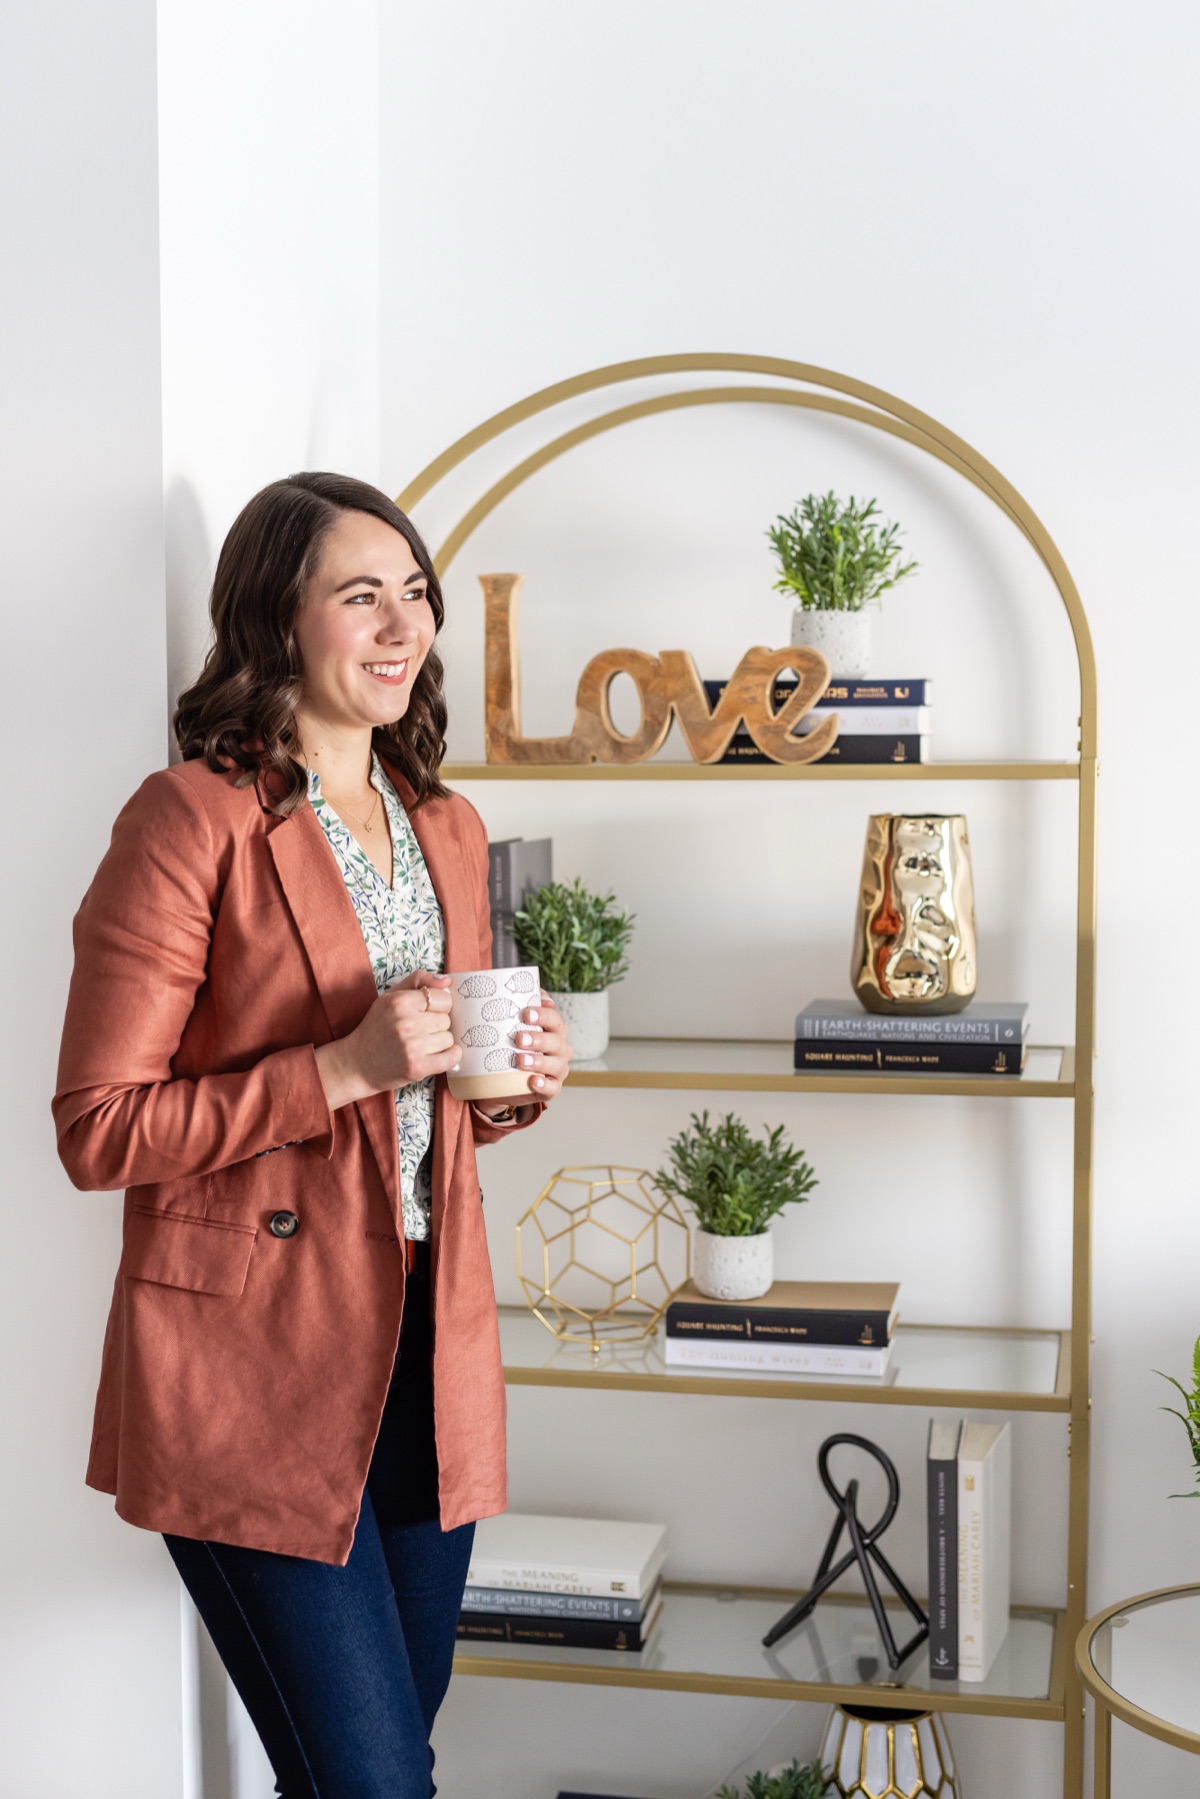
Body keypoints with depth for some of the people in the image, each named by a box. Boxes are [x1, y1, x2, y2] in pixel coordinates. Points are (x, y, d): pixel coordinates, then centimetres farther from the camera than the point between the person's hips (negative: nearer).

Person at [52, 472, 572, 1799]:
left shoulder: (447, 829, 13)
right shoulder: (191, 822, -11)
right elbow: (97, 1130, -13)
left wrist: (514, 1081, 1)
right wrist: (345, 1067, -20)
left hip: (427, 1350, 7)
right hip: (253, 1359, -7)